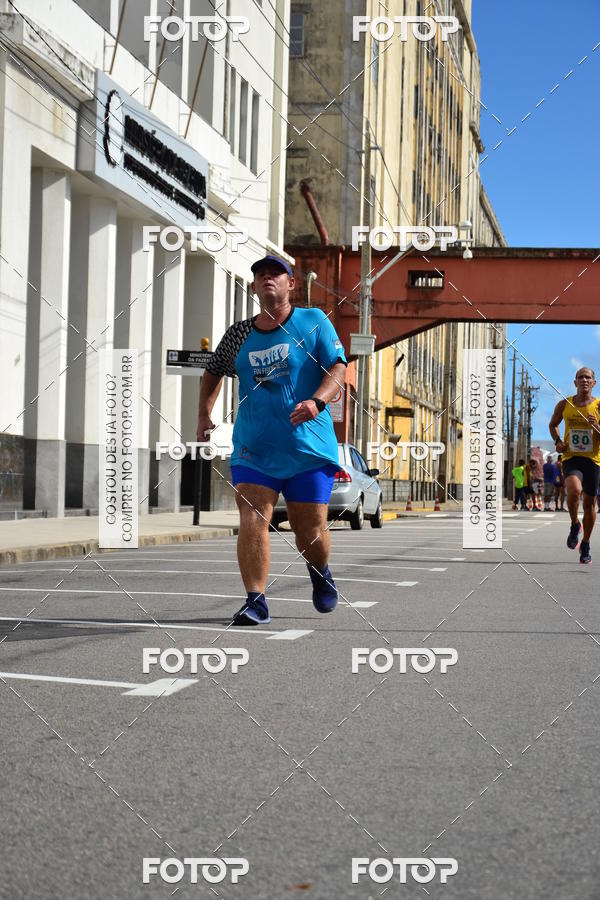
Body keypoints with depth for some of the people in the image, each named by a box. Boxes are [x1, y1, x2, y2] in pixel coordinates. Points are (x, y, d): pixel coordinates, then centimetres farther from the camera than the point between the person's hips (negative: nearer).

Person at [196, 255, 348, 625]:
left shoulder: (313, 321, 1)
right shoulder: (238, 335, 8)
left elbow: (338, 367, -7)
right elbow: (214, 371, 25)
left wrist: (316, 402, -25)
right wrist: (204, 414, 13)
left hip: (309, 446, -2)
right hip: (254, 448, 2)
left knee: (310, 532, 4)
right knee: (252, 521, -14)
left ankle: (321, 573, 36)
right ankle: (256, 601, -9)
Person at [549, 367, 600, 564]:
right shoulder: (564, 405, 3)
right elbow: (553, 425, 21)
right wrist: (557, 441, 3)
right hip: (571, 457, -1)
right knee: (574, 490, -29)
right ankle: (574, 525, -1)